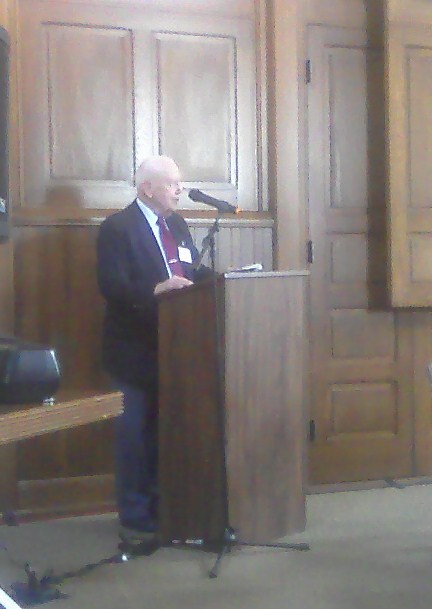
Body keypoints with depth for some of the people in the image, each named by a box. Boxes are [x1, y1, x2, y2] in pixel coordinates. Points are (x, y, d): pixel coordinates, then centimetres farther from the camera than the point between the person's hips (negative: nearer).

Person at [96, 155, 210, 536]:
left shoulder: (177, 225, 14)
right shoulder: (117, 228, -10)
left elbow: (194, 273, 17)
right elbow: (112, 287, -20)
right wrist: (157, 290, -32)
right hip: (136, 347, -7)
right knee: (135, 429, 2)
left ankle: (161, 503, 27)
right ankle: (134, 511, 13)